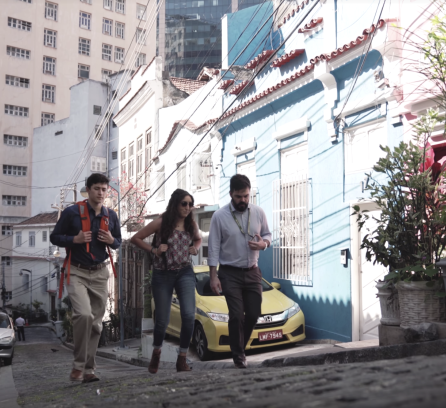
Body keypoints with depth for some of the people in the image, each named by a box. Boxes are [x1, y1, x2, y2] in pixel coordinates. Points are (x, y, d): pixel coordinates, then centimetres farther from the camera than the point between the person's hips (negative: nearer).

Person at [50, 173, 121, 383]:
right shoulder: (72, 212, -5)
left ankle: (88, 369, 17)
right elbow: (54, 237, 1)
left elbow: (118, 241, 18)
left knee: (96, 322, 5)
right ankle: (78, 364, -6)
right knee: (84, 314, -23)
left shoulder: (111, 216, 7)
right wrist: (75, 239, -17)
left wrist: (112, 240, -6)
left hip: (100, 273, 4)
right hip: (77, 272, -4)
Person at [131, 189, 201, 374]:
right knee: (162, 320, 3)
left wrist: (195, 247, 4)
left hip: (185, 272, 3)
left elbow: (198, 238, 26)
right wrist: (153, 249, -11)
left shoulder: (191, 224, 4)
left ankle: (182, 359, 0)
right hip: (162, 275, -2)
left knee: (189, 315, -16)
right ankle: (156, 352, 34)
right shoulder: (161, 223, -7)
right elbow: (135, 239, -1)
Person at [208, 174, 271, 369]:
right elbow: (213, 247, -7)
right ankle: (238, 355, 10)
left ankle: (239, 346, 29)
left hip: (252, 272, 3)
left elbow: (267, 234, 12)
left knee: (254, 314, 5)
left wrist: (263, 244, -13)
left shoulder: (258, 212, -1)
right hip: (230, 273, -3)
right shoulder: (219, 216, -10)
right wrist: (213, 276, -10)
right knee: (237, 315, -6)